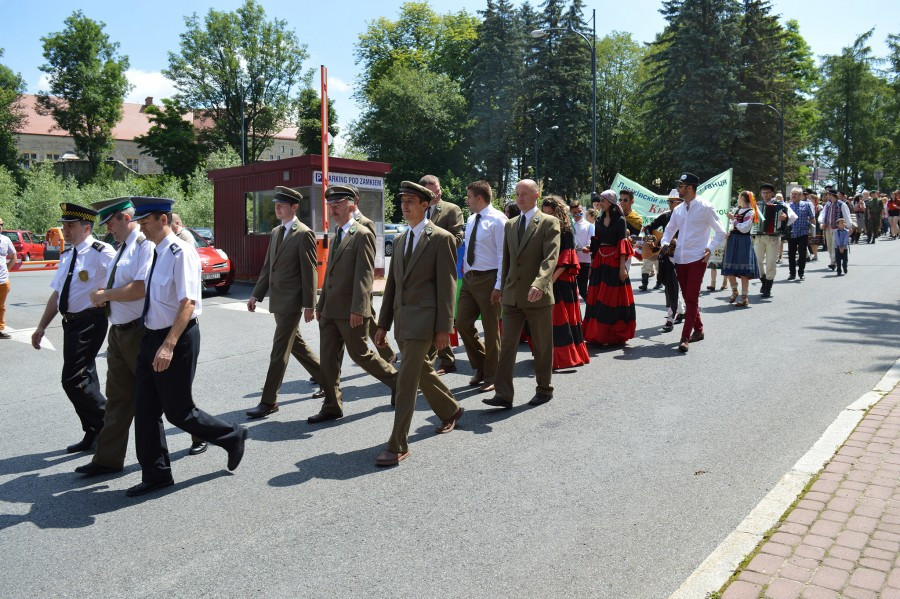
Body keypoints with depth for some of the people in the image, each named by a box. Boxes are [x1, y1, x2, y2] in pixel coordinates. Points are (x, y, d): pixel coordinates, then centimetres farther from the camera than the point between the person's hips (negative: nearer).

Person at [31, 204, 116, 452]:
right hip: (70, 322, 8)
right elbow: (57, 293, 20)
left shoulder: (101, 253, -12)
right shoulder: (66, 256, 14)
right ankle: (93, 435, 25)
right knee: (83, 379, 13)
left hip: (89, 322, -8)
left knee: (74, 380, -9)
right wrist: (42, 327, 21)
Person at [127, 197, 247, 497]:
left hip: (177, 339, -9)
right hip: (151, 337, 9)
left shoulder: (180, 252, -17)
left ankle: (232, 437, 24)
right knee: (146, 410, 12)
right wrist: (156, 342, 17)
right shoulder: (157, 253, 9)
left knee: (177, 411, 1)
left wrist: (169, 345, -30)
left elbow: (188, 303, -24)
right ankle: (155, 474, 26)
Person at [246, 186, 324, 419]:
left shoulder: (304, 234, -11)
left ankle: (269, 401, 1)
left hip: (292, 301, -9)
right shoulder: (275, 232, 13)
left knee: (279, 350, -5)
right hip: (277, 301, 9)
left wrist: (309, 305, -16)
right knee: (295, 344, 18)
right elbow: (268, 267, 17)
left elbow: (310, 272, -14)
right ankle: (326, 378, 34)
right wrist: (256, 294, 11)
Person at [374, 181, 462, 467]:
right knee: (421, 372, 20)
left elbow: (447, 285, -10)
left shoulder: (441, 238, -7)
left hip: (423, 318, -8)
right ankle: (450, 410, 44)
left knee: (406, 379, -10)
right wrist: (383, 324, 12)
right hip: (401, 317, 8)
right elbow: (392, 283, 15)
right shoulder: (401, 239, 14)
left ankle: (398, 445, -3)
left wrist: (444, 328, -14)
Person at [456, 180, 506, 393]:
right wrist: (464, 272, 13)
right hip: (469, 278, 8)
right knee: (463, 324, 8)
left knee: (491, 329, 3)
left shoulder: (497, 219, -12)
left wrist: (499, 286, -19)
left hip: (488, 279, -8)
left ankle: (491, 376, 18)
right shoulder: (471, 219, 12)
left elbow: (504, 254, -15)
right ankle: (480, 367, 26)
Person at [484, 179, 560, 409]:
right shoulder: (510, 224, 14)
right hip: (512, 296, 5)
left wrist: (539, 283, -31)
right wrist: (503, 288, 16)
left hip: (538, 296, -5)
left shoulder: (549, 223, -4)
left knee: (543, 346, 8)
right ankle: (503, 394, 1)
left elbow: (550, 257, -16)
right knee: (507, 345, -1)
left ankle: (544, 389, 24)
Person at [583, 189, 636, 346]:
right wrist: (592, 264, 10)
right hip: (600, 261, 6)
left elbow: (622, 244, -10)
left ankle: (615, 335, 6)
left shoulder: (620, 220, -4)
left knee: (614, 299, -2)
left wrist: (622, 267, -17)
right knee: (597, 298, 4)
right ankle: (598, 334, 11)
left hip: (614, 261, -5)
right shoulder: (599, 219, 12)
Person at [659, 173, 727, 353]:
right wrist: (665, 243, 4)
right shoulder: (678, 210, 11)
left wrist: (710, 248, -12)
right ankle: (698, 330, 30)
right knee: (688, 297, 13)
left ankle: (685, 338, -11)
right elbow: (670, 229, 23)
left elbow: (720, 232, -1)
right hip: (680, 258, 6)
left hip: (697, 259, -6)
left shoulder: (705, 208, -5)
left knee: (692, 298, -9)